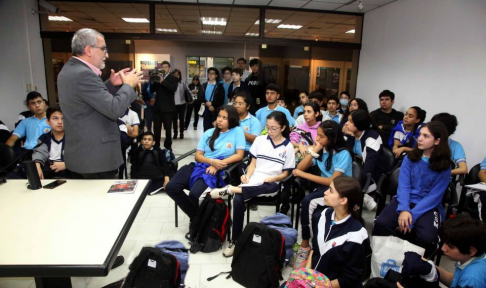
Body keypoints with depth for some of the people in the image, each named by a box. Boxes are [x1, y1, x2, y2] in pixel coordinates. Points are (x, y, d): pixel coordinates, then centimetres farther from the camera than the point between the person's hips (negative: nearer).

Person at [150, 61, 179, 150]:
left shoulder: (173, 78, 1)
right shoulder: (158, 77, 12)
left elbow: (173, 88, -19)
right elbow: (152, 90, 8)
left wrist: (163, 81, -23)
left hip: (168, 107, -4)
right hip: (157, 107, 4)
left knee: (168, 128, 5)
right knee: (156, 128, 6)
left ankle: (168, 146, 14)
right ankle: (156, 146, 16)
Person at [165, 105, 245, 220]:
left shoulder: (237, 131, 3)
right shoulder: (209, 133, 15)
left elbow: (239, 155, -4)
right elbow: (198, 155, 10)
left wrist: (216, 166, -13)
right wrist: (212, 161, -13)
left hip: (218, 170, -5)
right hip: (199, 166, 6)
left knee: (194, 194, -31)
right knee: (171, 187, -14)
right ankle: (195, 216, 7)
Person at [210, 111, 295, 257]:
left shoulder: (288, 147, 5)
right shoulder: (260, 140, 11)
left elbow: (285, 174, 5)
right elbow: (253, 163, 11)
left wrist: (273, 178, -15)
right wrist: (247, 176, -9)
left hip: (271, 184, -1)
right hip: (253, 181, 2)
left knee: (273, 188, -41)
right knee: (238, 200, -30)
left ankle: (231, 189, -33)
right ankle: (235, 240, -15)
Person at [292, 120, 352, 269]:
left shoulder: (343, 154, -14)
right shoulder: (320, 149, 3)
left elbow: (333, 181, -22)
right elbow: (300, 168, -2)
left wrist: (303, 174, -19)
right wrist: (313, 151, -12)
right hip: (323, 187, 5)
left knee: (309, 201, -29)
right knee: (308, 201, -29)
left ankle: (305, 246, -14)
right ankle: (307, 244, -19)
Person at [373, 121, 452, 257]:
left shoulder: (444, 166, -3)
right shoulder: (410, 158, 3)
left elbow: (434, 196, -9)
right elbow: (403, 185, -4)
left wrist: (413, 215, -19)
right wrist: (404, 210, -20)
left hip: (428, 206, -1)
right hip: (405, 200, 2)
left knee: (427, 237, -30)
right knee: (381, 223, -26)